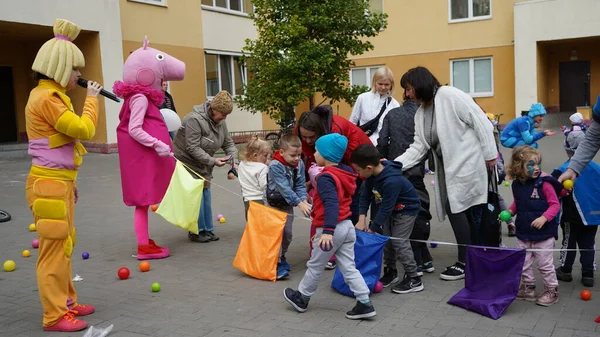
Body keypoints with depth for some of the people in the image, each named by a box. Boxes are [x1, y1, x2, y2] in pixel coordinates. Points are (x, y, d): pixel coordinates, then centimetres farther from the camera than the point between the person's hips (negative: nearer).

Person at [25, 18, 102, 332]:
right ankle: (54, 316, 3)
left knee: (63, 245, 16)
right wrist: (91, 97, -7)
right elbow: (84, 130, -19)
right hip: (49, 184, -10)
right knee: (54, 249, -4)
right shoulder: (46, 97, -16)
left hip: (59, 182, 10)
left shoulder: (50, 95, 16)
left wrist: (70, 180, 22)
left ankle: (65, 302, 27)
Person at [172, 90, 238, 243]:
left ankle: (207, 230, 18)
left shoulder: (220, 122, -1)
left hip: (203, 166, 8)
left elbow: (229, 143, 3)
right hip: (186, 163, -8)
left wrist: (232, 160, -14)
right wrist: (213, 161, -31)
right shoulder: (194, 119, -26)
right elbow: (193, 148, -29)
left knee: (205, 197, 9)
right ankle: (196, 232, 3)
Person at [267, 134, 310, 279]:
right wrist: (299, 203, -35)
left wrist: (304, 200, -23)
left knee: (288, 233, 9)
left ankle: (281, 256, 31)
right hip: (274, 203, -5)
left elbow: (300, 185, -5)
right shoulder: (275, 166, -25)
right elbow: (284, 188, -31)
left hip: (288, 205, 5)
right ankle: (277, 263, -3)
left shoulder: (300, 164, -7)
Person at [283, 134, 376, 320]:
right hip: (348, 226, 8)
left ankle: (301, 298, 28)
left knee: (315, 266, 11)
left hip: (333, 228, -8)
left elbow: (331, 204, -31)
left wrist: (327, 231, -38)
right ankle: (364, 304, 7)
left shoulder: (325, 178, -19)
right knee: (349, 267, 11)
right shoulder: (345, 173, 8)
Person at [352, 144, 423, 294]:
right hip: (392, 209, 8)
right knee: (387, 240, 11)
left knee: (399, 242, -12)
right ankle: (390, 271, 27)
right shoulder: (373, 174, -14)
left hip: (407, 210, -8)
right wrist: (362, 219, -17)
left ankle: (414, 279, -3)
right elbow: (365, 195, -7)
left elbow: (386, 209, -32)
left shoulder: (391, 181, -38)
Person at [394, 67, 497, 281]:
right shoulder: (421, 114, 8)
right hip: (448, 166, 8)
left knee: (456, 209, -6)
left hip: (466, 163, -8)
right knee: (463, 211, 13)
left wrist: (489, 154, -14)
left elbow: (481, 122, -15)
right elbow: (418, 147, 3)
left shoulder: (449, 95, -16)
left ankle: (464, 263, 6)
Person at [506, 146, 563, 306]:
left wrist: (544, 218, -27)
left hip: (543, 234, -5)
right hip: (523, 233, 5)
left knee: (545, 264, 6)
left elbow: (555, 204, -14)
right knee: (524, 264, 15)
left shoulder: (544, 183, -16)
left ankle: (551, 291, 24)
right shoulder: (517, 184, 0)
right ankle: (528, 288, 32)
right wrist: (510, 212, 0)